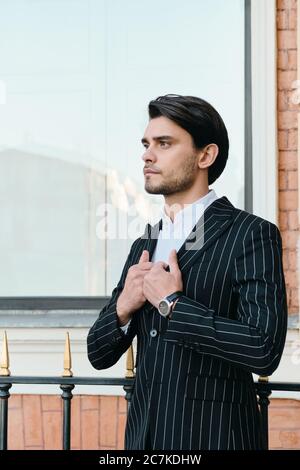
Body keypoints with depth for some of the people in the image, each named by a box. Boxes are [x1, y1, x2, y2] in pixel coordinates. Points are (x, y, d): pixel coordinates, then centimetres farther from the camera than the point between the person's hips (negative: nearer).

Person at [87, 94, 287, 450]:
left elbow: (264, 349, -22)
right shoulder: (144, 245, 11)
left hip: (211, 436, -6)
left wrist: (172, 304, -15)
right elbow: (99, 354, 12)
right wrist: (123, 307, -8)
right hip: (142, 434, 6)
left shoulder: (252, 235, -10)